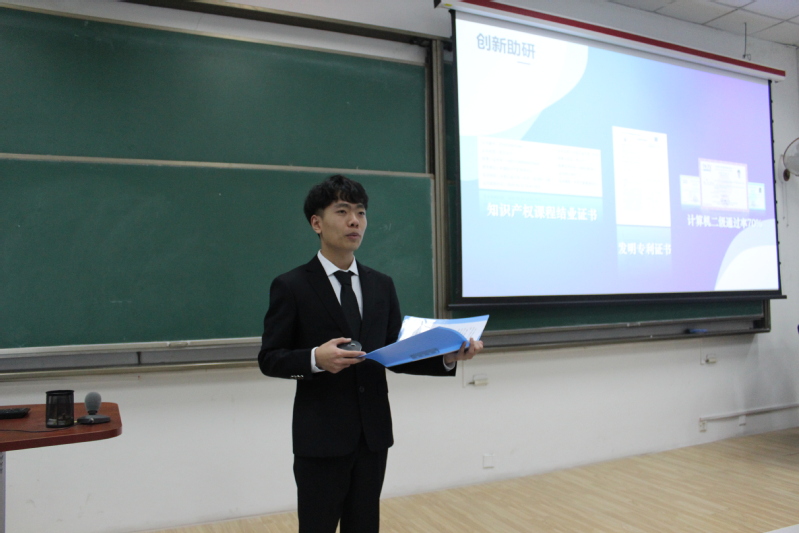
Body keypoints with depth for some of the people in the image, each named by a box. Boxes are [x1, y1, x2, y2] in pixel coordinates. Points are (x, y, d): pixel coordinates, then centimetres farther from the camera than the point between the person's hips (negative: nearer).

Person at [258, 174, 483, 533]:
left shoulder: (381, 285, 8)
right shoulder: (291, 287, -6)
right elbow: (269, 359, -6)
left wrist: (447, 357, -9)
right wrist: (315, 358, -25)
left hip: (373, 435, 5)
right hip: (320, 437, -4)